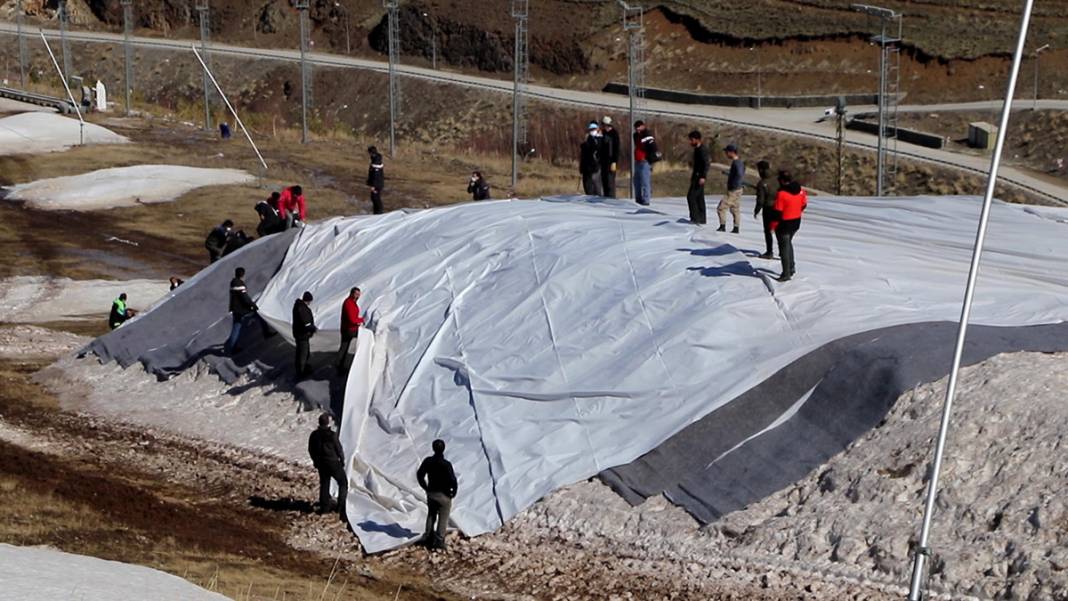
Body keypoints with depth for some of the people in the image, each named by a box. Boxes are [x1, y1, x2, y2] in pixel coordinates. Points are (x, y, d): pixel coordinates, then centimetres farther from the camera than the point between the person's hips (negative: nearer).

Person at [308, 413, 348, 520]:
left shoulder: (314, 435, -2)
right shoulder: (332, 435, -20)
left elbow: (311, 451, 8)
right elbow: (339, 449, -13)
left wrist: (316, 461, 21)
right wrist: (342, 460, 4)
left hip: (321, 464, 5)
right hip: (333, 463, -5)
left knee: (324, 484, 17)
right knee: (343, 483, 9)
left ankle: (324, 507, 18)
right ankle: (341, 506, 2)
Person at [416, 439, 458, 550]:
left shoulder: (427, 461, -8)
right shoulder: (446, 464, -24)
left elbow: (419, 475, 2)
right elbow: (453, 480, -25)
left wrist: (425, 488, 14)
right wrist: (453, 492, -6)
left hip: (431, 493, 5)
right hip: (443, 495, -5)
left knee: (431, 515, 22)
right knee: (443, 519, 8)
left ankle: (428, 538, 29)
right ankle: (439, 541, 11)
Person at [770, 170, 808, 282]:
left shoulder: (781, 194, -24)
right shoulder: (800, 190, -3)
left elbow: (777, 212, -21)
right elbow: (803, 205, 10)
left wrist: (773, 226, -10)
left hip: (784, 224, -7)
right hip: (796, 222, 7)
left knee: (784, 247, 3)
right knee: (788, 243, 26)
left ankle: (786, 274, 5)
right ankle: (791, 268, 35)